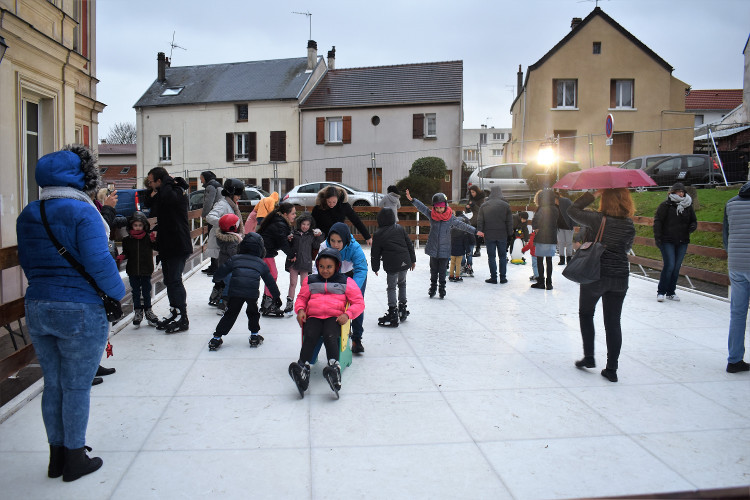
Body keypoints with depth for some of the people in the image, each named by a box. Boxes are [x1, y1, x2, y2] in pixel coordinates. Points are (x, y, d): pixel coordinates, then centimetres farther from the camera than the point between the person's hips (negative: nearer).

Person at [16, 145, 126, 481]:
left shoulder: (28, 215, 8)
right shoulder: (82, 213, -16)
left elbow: (26, 262, 14)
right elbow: (98, 262, -21)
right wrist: (118, 292, -6)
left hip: (37, 309, 7)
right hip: (81, 313, -7)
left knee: (53, 384, 17)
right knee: (77, 387, 6)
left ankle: (57, 456, 29)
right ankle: (75, 459, 20)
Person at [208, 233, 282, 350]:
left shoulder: (235, 259, 17)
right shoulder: (261, 263, 19)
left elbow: (220, 272, 16)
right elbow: (270, 281, 25)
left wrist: (216, 280, 39)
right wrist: (276, 296, 35)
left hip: (235, 292, 0)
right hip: (252, 293, 0)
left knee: (230, 314, 12)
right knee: (253, 313, 25)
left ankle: (216, 338, 10)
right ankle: (254, 336, 26)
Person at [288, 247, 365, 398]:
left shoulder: (346, 282, 15)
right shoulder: (310, 281, 24)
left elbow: (359, 303, 12)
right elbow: (301, 298, 30)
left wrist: (347, 314, -8)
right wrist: (300, 309, 5)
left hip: (335, 318, -2)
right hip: (313, 317, 2)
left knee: (330, 336, -36)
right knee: (309, 336, -32)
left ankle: (334, 368, -56)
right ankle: (303, 368, -51)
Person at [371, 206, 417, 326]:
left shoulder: (378, 234, -1)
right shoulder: (400, 228, 9)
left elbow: (375, 254, 2)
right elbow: (409, 244, 12)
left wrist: (375, 268, 14)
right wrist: (412, 260, 20)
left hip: (392, 265, -5)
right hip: (405, 262, 5)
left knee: (391, 287, 3)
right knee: (402, 283, 22)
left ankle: (393, 315, 1)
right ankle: (402, 310, 27)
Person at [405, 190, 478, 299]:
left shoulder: (451, 218, -5)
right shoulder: (431, 215, -1)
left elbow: (462, 225, -1)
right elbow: (422, 207, -6)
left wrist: (475, 231, -3)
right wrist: (411, 199, -17)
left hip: (444, 250, -1)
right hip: (433, 248, 1)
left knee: (442, 271, 5)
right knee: (433, 270, 12)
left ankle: (442, 288, 18)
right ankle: (433, 287, 26)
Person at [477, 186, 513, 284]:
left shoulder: (484, 205, -1)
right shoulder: (505, 205, -2)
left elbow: (480, 221, -1)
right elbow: (509, 222, 1)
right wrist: (510, 234, 9)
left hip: (489, 235, 0)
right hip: (502, 235, 0)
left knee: (491, 257, 5)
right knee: (503, 256, 10)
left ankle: (493, 277, 4)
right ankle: (503, 277, 11)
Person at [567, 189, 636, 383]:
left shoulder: (597, 219, -14)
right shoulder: (629, 225, -2)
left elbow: (573, 210, -1)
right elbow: (627, 248, 10)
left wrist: (594, 194, 3)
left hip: (594, 275, -3)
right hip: (620, 278, 3)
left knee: (585, 314, 19)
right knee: (613, 322, 8)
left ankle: (589, 357, 18)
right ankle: (612, 369, 11)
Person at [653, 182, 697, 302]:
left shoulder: (688, 206, 10)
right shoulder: (666, 205, -4)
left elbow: (693, 220, 20)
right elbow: (657, 221, -6)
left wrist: (693, 226, -4)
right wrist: (657, 237, -13)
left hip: (682, 243, 5)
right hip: (667, 241, -5)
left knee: (677, 267, 7)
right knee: (669, 266, -10)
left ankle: (671, 292, 18)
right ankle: (661, 292, 2)